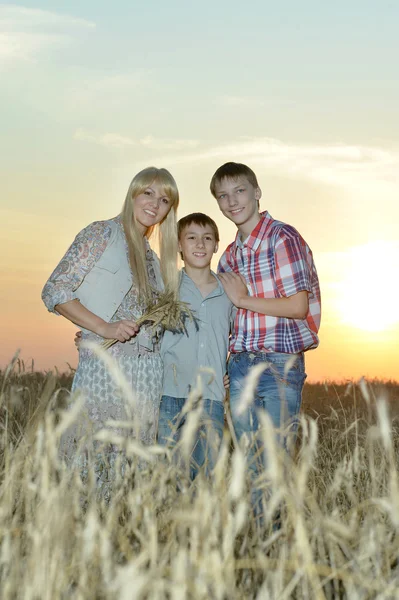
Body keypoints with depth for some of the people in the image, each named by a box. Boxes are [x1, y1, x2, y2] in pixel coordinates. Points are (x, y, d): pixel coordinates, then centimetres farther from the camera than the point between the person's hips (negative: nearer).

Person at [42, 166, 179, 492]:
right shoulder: (102, 234, -2)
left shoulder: (151, 255, 19)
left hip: (149, 373, 7)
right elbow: (54, 291, -9)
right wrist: (105, 327, -17)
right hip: (106, 364, -6)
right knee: (92, 465, -6)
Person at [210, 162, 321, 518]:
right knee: (247, 463, 10)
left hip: (279, 365, -7)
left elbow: (299, 306, -14)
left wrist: (244, 299, -9)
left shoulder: (282, 238, -8)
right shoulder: (231, 254, 15)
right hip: (240, 365, 7)